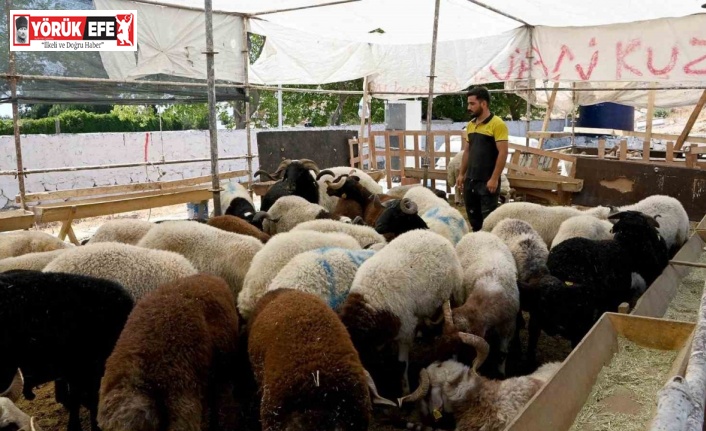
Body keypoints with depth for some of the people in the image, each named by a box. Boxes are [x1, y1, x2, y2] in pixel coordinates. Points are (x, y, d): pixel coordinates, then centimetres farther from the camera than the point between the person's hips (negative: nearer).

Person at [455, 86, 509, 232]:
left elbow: (503, 153, -15)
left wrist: (494, 179, -18)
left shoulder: (497, 124, -11)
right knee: (473, 217, 15)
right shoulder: (470, 124, 11)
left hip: (487, 181, -7)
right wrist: (461, 174, 13)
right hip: (470, 180, 7)